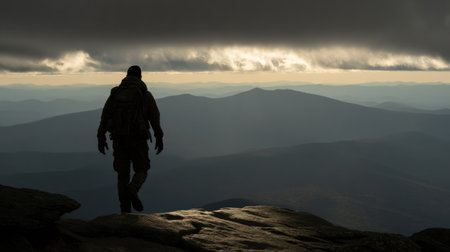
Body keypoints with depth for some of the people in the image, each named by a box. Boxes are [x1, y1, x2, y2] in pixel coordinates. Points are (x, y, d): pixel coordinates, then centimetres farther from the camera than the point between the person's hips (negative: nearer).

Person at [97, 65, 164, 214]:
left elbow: (105, 117, 5)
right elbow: (155, 118, -3)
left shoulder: (115, 93, 8)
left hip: (118, 140, 3)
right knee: (141, 171, 9)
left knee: (123, 174, 10)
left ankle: (125, 210, 6)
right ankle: (132, 191, -24)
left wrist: (101, 139, 8)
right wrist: (159, 139, 3)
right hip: (138, 140, -3)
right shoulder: (145, 95, -1)